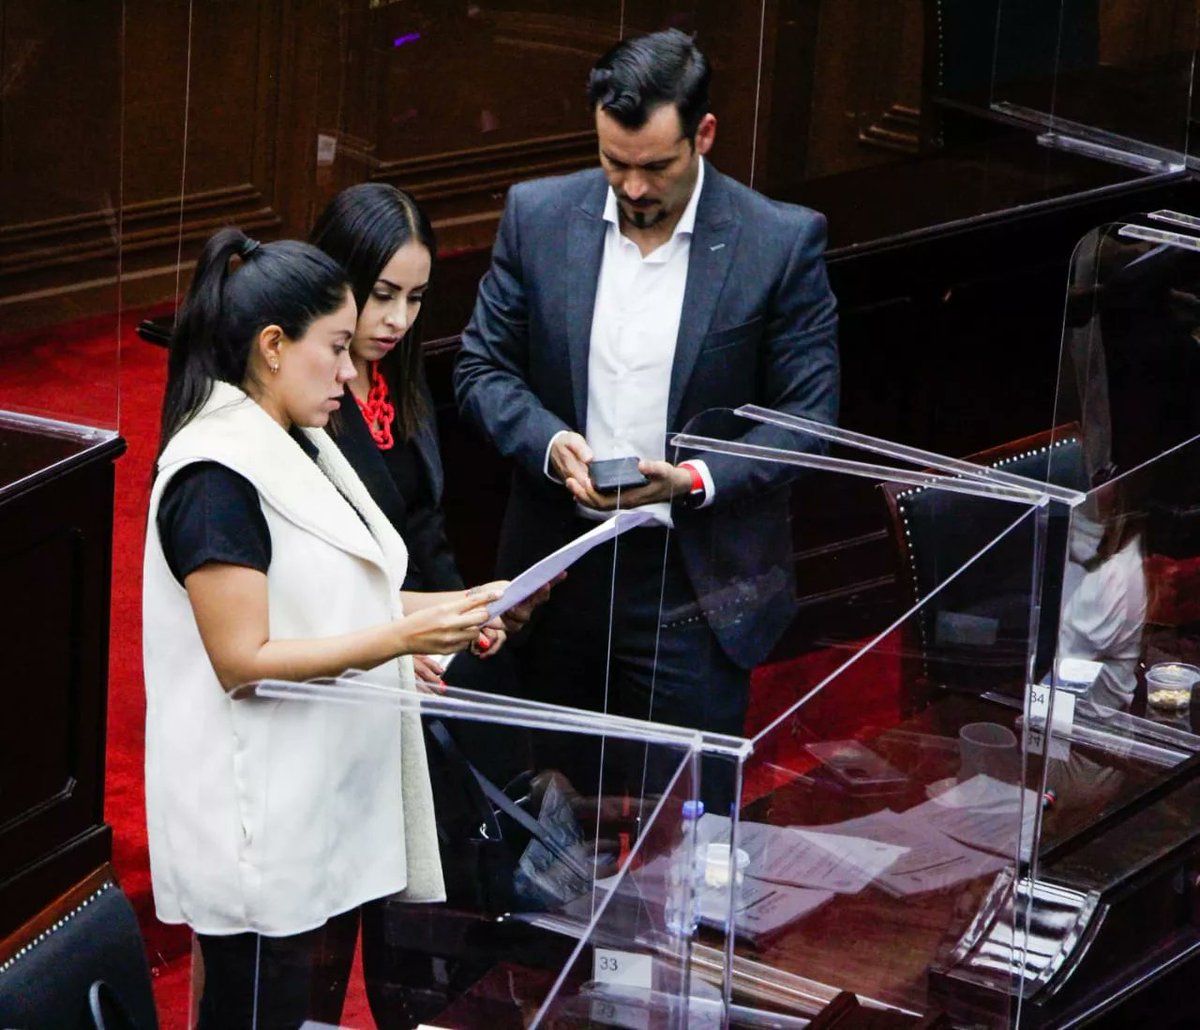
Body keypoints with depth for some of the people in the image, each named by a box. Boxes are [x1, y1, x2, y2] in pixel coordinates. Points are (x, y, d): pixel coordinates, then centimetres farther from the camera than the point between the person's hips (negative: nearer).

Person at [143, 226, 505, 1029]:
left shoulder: (301, 448, 12)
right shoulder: (218, 478, -18)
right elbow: (243, 658, -21)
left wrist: (437, 611, 2)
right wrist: (401, 638, -25)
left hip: (317, 802, 9)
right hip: (256, 826, -9)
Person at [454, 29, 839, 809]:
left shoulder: (782, 242, -8)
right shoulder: (537, 217, 0)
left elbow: (808, 416, -5)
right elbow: (483, 366, 6)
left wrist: (696, 479, -20)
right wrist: (550, 443, -14)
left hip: (695, 590, -3)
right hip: (559, 570, 3)